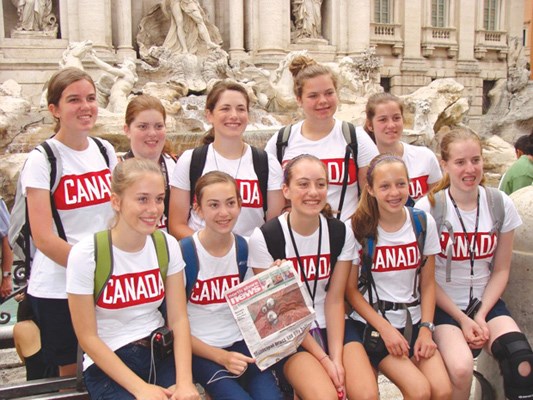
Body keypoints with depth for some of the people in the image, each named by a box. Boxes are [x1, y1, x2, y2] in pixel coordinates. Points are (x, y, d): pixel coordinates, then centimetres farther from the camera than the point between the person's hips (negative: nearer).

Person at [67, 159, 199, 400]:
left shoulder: (167, 246, -1)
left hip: (161, 355, 3)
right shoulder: (86, 254, -13)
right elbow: (87, 337, -10)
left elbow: (178, 319, -3)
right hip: (108, 364, -3)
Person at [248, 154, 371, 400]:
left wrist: (336, 357, -14)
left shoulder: (341, 232, -1)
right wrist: (323, 358, -14)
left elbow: (334, 300, -3)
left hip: (332, 327, 4)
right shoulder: (264, 238, -12)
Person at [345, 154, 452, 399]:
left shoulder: (424, 223, 0)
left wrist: (426, 329, -5)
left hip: (413, 321, 3)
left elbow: (428, 284, 5)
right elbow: (350, 289, -6)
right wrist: (385, 329, -12)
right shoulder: (359, 228, -9)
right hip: (372, 323, -3)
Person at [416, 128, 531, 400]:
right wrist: (462, 319, -10)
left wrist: (481, 316, -7)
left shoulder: (501, 205, 1)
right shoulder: (428, 208, -10)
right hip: (442, 305, -3)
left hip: (486, 303, 3)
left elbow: (501, 270, 6)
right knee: (461, 368, -30)